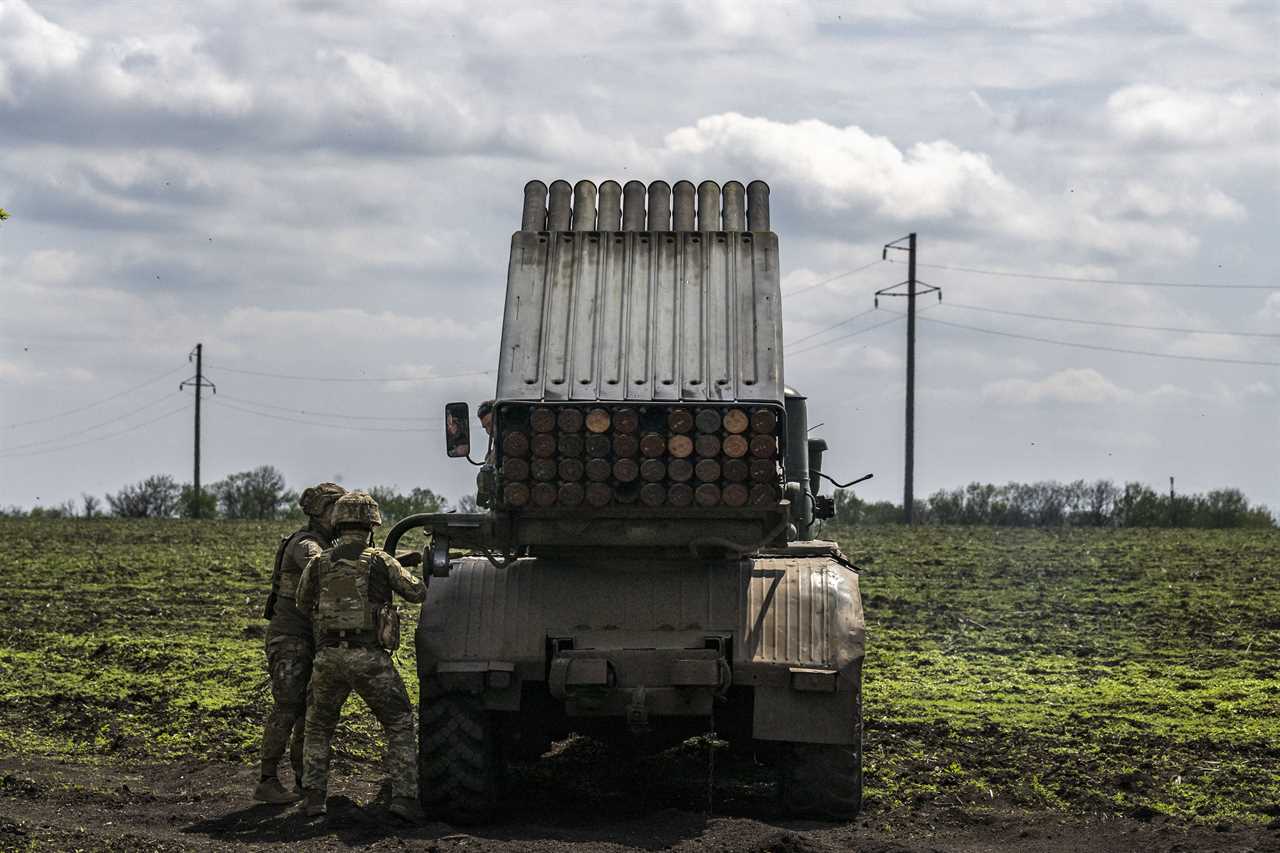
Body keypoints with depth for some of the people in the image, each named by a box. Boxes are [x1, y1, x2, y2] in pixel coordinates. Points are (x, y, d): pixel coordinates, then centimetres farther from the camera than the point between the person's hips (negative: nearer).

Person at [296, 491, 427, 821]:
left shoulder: (318, 564, 6)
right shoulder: (381, 561, -1)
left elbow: (304, 604, 22)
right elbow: (418, 593, 9)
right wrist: (402, 570, 28)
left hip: (329, 657, 2)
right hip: (370, 658, -2)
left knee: (318, 729, 21)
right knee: (400, 727, 10)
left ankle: (314, 797, 13)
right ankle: (404, 796, -2)